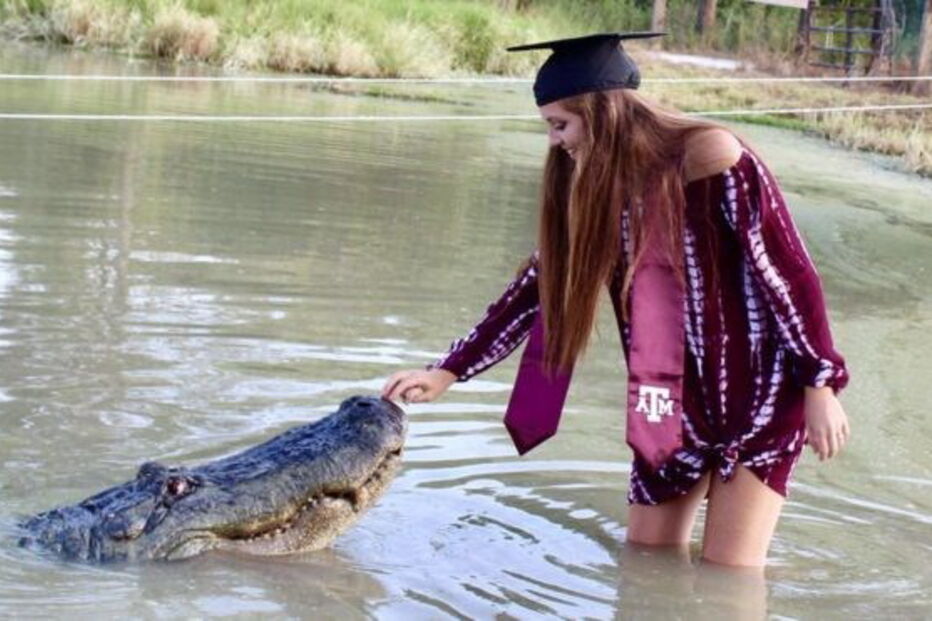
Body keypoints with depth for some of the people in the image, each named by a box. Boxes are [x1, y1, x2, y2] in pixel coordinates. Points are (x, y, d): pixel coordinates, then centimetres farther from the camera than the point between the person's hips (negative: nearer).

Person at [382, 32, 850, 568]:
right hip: (676, 402, 6)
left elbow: (789, 273, -16)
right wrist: (448, 372, 5)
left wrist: (820, 386, -16)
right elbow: (539, 287, 8)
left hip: (760, 395, -6)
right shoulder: (593, 186, 2)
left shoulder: (711, 157, -19)